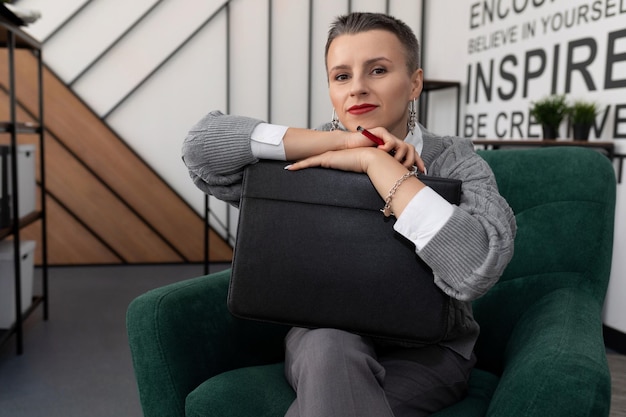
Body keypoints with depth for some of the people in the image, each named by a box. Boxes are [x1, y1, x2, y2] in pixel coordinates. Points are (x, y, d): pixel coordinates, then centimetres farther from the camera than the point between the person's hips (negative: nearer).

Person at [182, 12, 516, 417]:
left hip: (426, 352, -1)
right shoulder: (311, 157, -5)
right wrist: (344, 139, -22)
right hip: (321, 341, 2)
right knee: (331, 347, -32)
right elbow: (202, 146, -18)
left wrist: (375, 161, -27)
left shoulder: (456, 162, -10)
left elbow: (475, 272, -29)